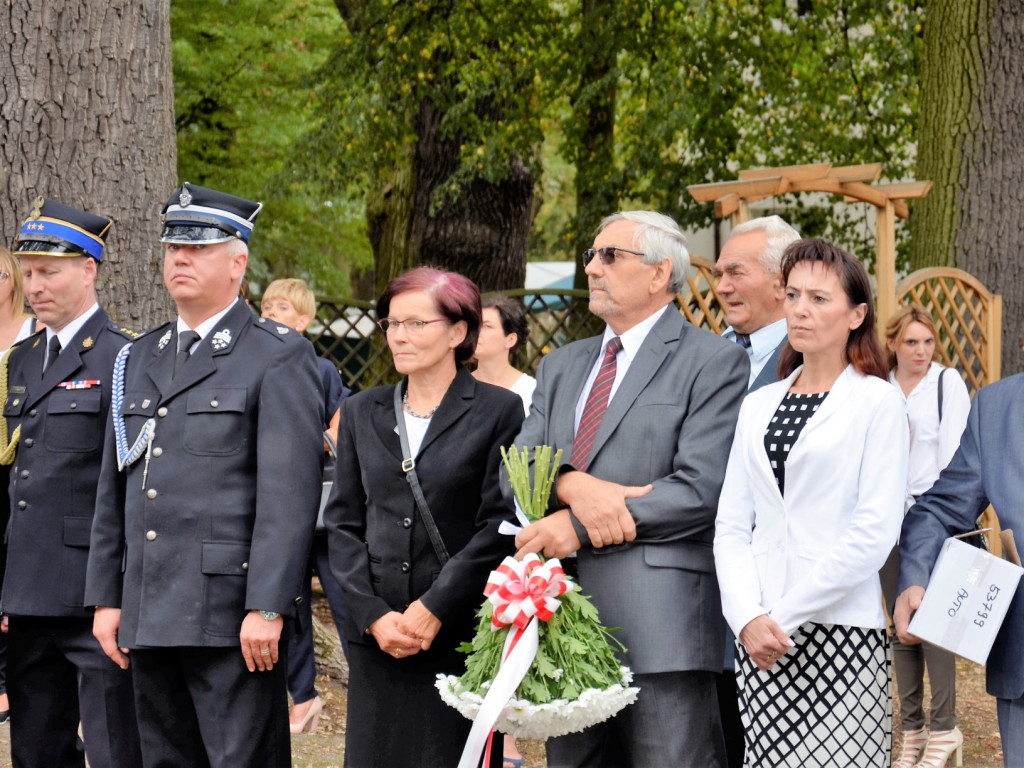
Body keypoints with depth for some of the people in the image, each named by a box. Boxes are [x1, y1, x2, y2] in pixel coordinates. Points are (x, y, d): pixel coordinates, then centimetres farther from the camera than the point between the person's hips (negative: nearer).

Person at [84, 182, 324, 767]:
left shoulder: (279, 357, -3)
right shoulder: (139, 360, 18)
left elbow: (289, 494, -11)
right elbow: (114, 492, 19)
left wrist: (267, 608, -18)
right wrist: (106, 598, 13)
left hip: (231, 614, -7)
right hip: (148, 617, 7)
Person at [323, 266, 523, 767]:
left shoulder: (498, 411, 0)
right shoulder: (361, 412, 13)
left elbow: (499, 526, -6)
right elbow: (342, 523, 9)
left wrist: (434, 610, -12)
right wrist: (373, 615, -4)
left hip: (460, 635, -3)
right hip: (375, 638, 4)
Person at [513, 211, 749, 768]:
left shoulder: (713, 361, 0)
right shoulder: (561, 367, 22)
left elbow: (700, 489, -11)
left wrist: (578, 526, -13)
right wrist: (573, 484, -13)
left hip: (659, 621, -6)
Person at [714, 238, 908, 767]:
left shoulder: (877, 402, 0)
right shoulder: (758, 406, 14)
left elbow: (875, 530, -8)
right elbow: (731, 526, 10)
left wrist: (788, 613, -11)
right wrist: (748, 616, -6)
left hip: (842, 630, -4)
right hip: (760, 636, 4)